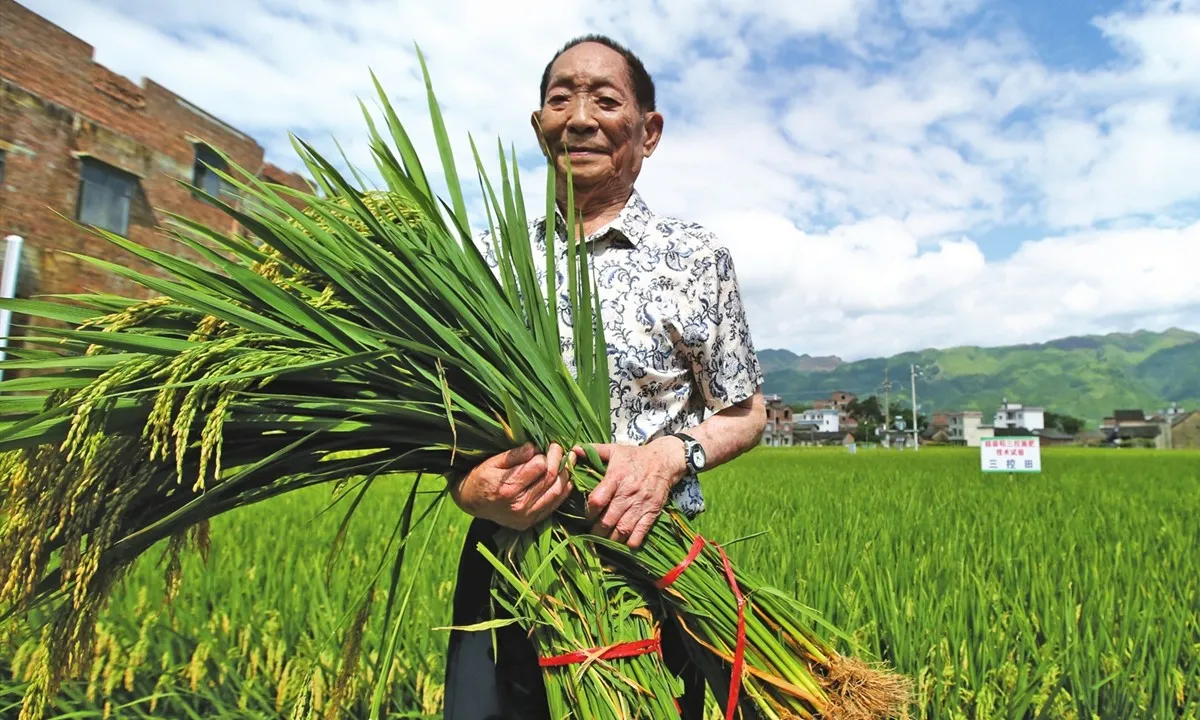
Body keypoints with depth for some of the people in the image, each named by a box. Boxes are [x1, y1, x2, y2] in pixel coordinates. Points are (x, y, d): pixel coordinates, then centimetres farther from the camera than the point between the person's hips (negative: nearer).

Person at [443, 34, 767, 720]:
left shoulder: (697, 256, 1)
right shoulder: (490, 257, 6)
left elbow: (746, 413, 6)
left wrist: (671, 454, -14)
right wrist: (470, 490, -14)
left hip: (652, 560, -1)